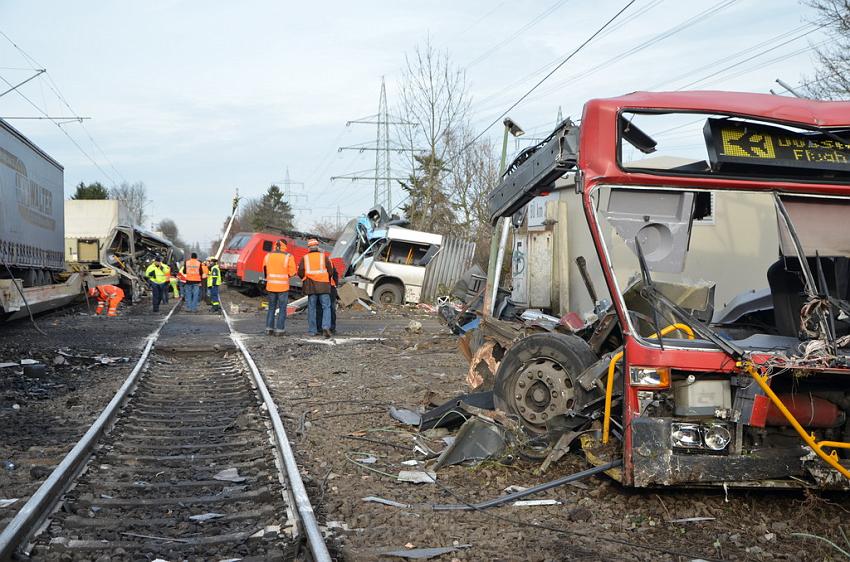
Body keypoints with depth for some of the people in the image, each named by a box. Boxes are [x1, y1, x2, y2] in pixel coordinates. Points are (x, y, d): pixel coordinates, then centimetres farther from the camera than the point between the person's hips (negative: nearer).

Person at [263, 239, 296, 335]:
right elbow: (292, 272, -7)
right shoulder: (288, 257, -10)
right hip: (283, 287, -3)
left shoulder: (268, 256, 1)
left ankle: (269, 328, 14)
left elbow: (265, 270, 7)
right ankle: (279, 329, 4)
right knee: (282, 309, 6)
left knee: (271, 308, 16)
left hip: (271, 286, 3)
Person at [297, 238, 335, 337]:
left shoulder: (305, 258, 5)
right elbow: (330, 271, 1)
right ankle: (326, 327, -19)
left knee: (311, 308, 8)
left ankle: (312, 330, 8)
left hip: (311, 286, 1)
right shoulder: (324, 256, 3)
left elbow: (300, 272, -1)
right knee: (326, 307, 1)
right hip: (323, 285, -1)